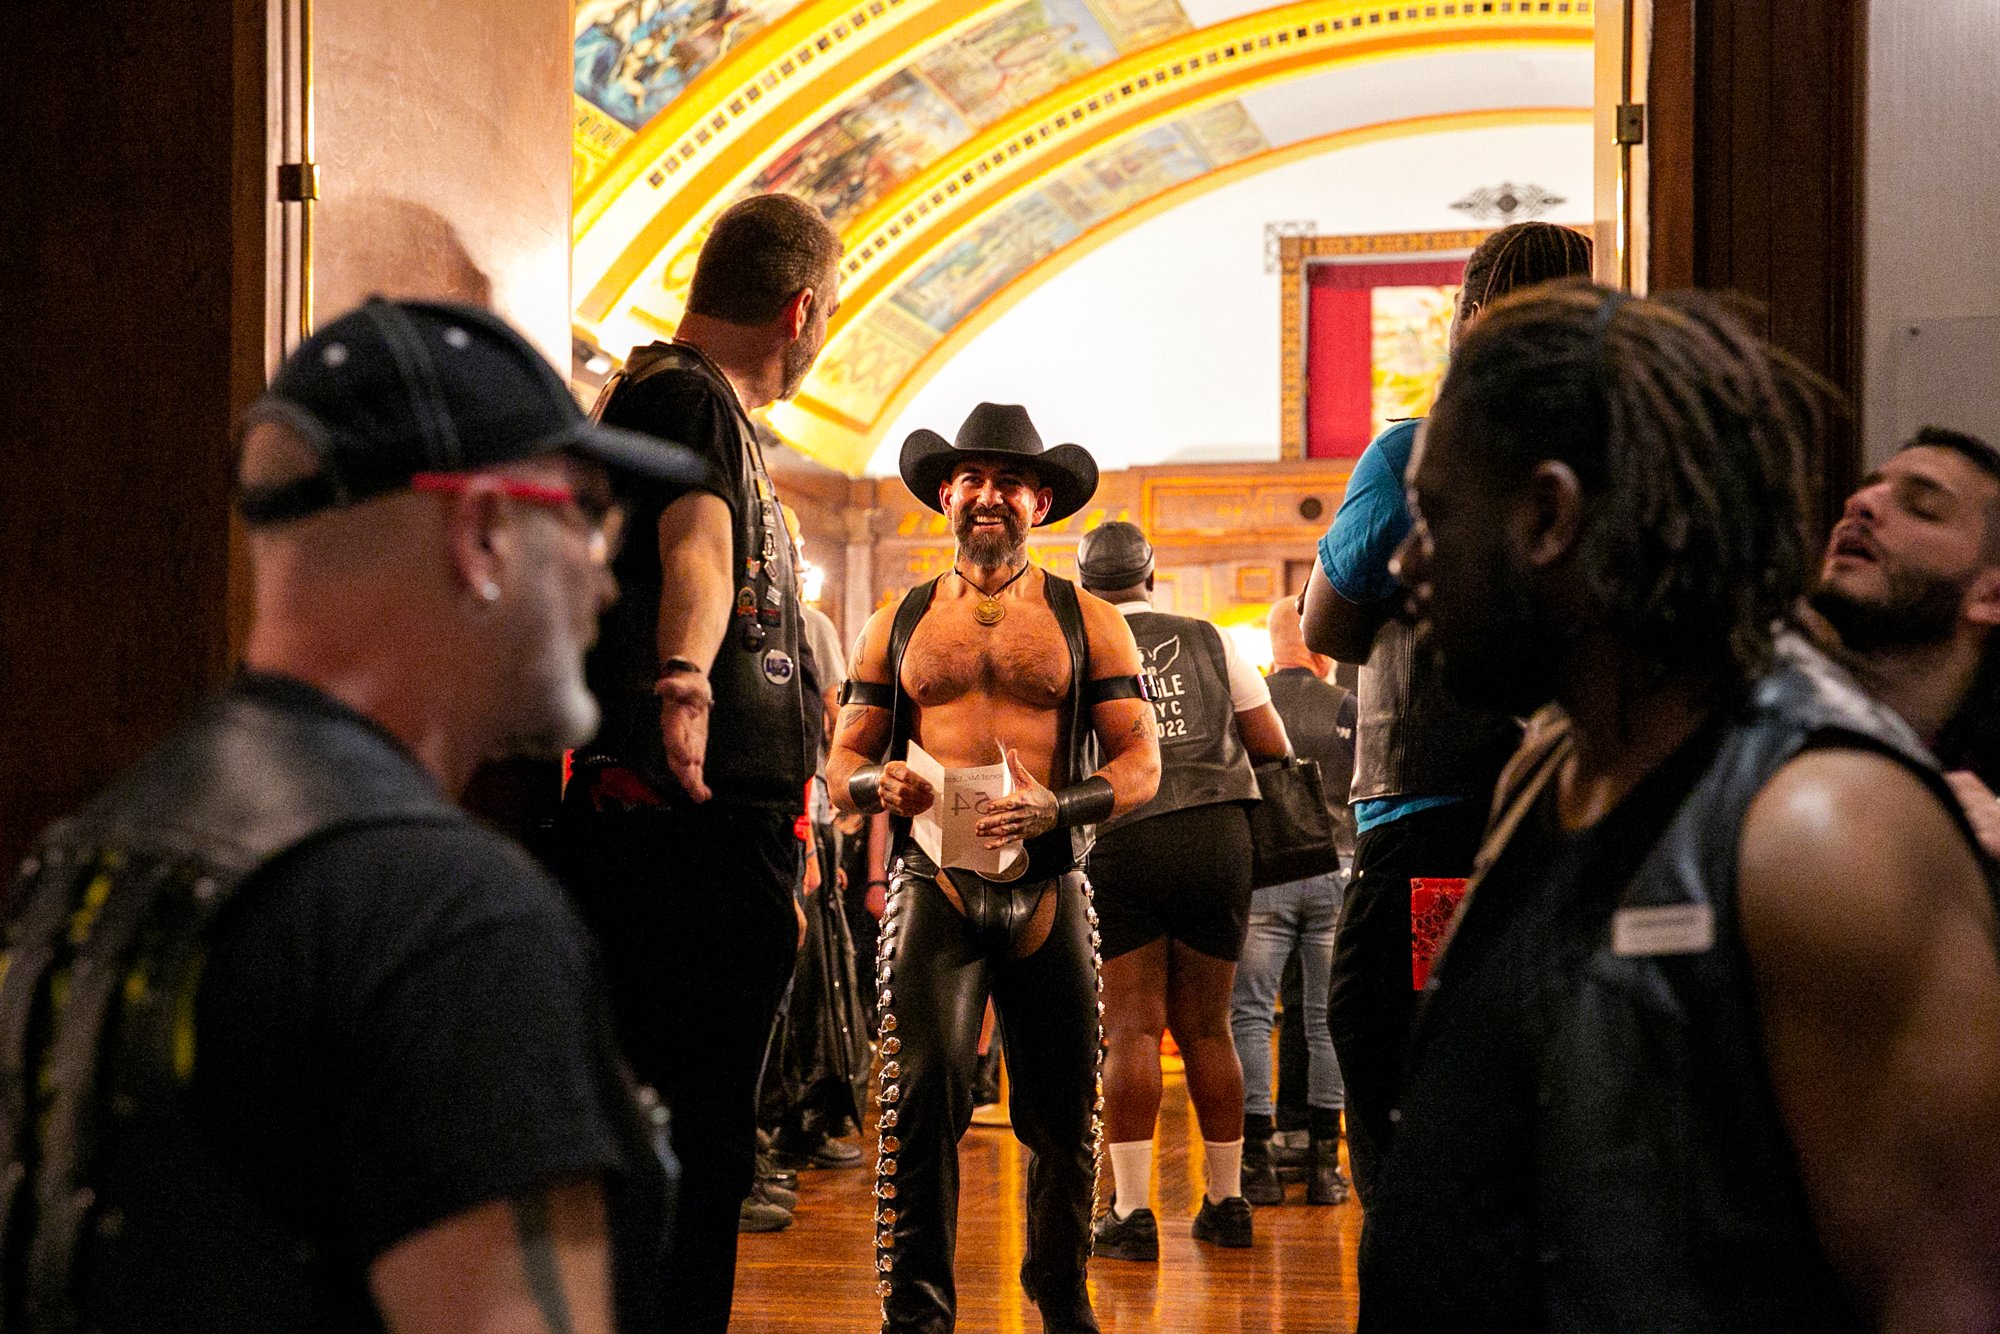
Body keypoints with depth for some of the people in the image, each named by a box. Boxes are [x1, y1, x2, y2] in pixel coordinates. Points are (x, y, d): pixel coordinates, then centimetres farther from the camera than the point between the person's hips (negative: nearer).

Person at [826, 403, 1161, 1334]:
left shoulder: (1086, 622, 10)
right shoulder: (898, 625, 14)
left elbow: (1141, 763, 5)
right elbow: (841, 761, 14)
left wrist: (1055, 807, -14)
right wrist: (877, 783, -10)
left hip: (1048, 890, 0)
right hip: (933, 886, 0)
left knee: (1063, 1114, 5)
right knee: (920, 1095, -12)